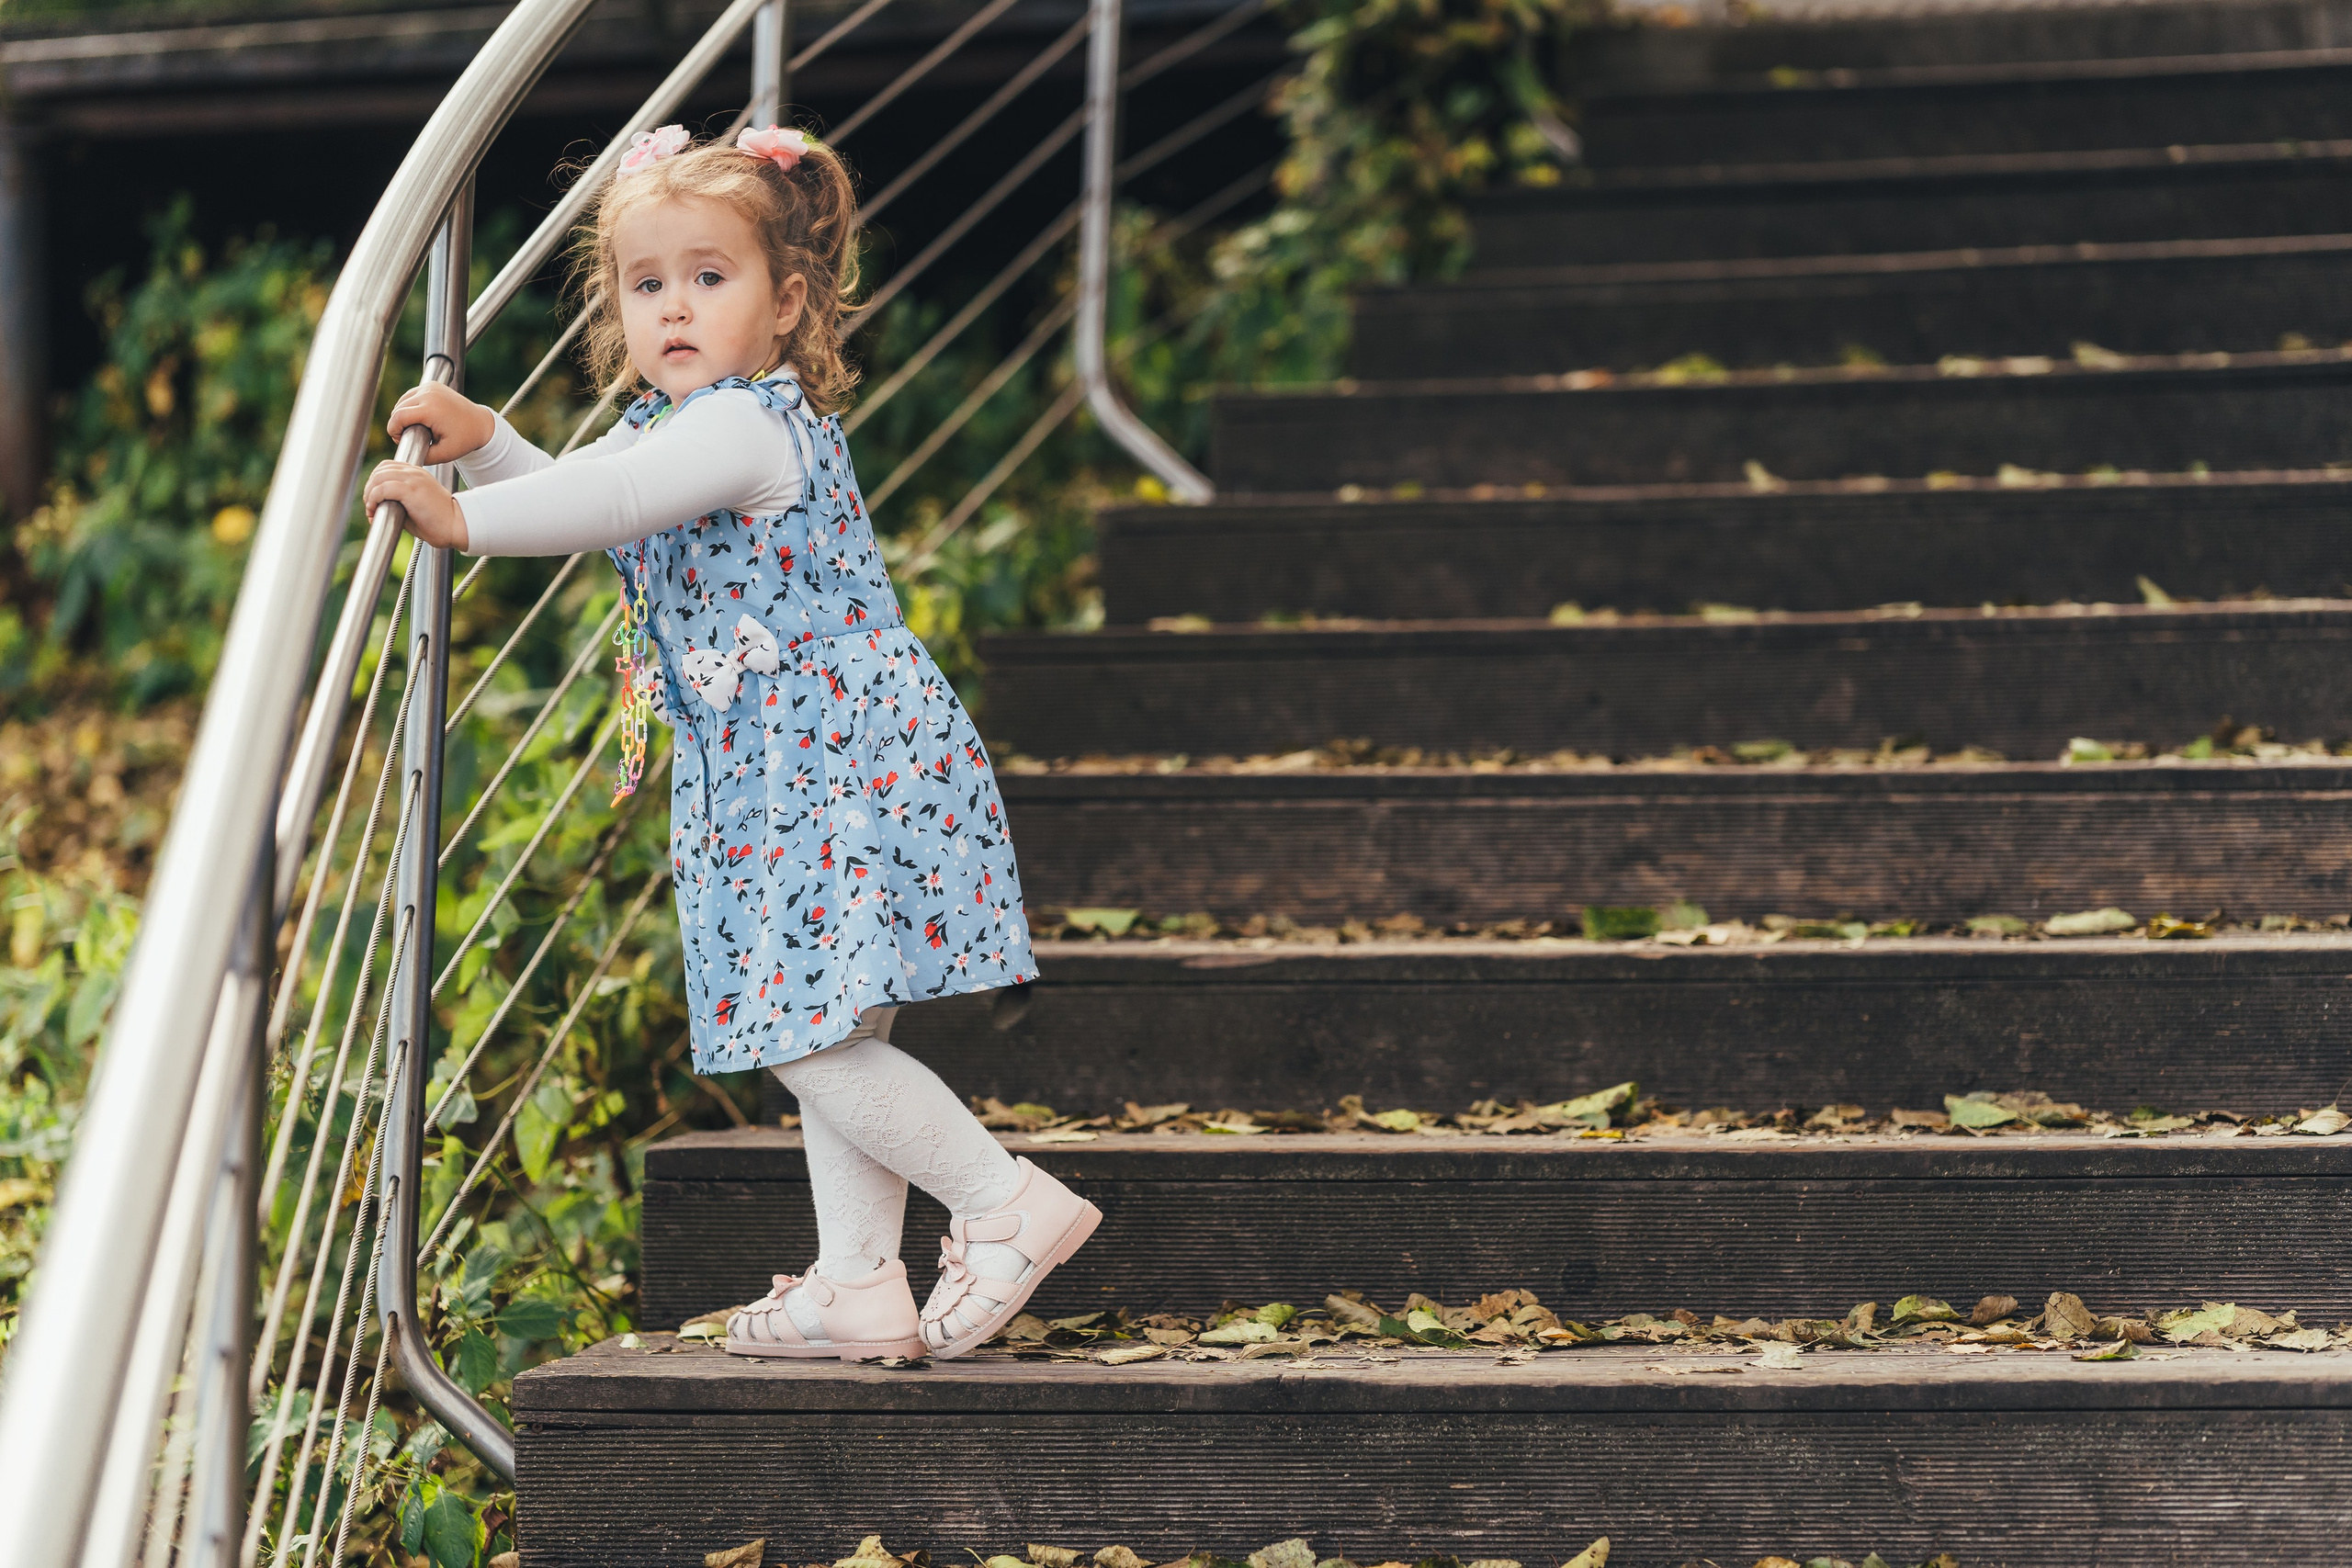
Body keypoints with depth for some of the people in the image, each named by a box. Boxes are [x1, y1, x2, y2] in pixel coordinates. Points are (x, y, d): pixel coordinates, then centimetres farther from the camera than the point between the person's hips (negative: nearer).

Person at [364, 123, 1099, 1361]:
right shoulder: (661, 426, 15)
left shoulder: (750, 425, -17)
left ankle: (1010, 1205, -5)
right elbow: (575, 494, 25)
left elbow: (610, 502, -29)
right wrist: (482, 442, 8)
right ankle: (857, 1283, 17)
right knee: (825, 1036, 12)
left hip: (846, 772, -11)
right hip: (784, 782, 11)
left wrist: (462, 518, -32)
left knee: (812, 1038, -13)